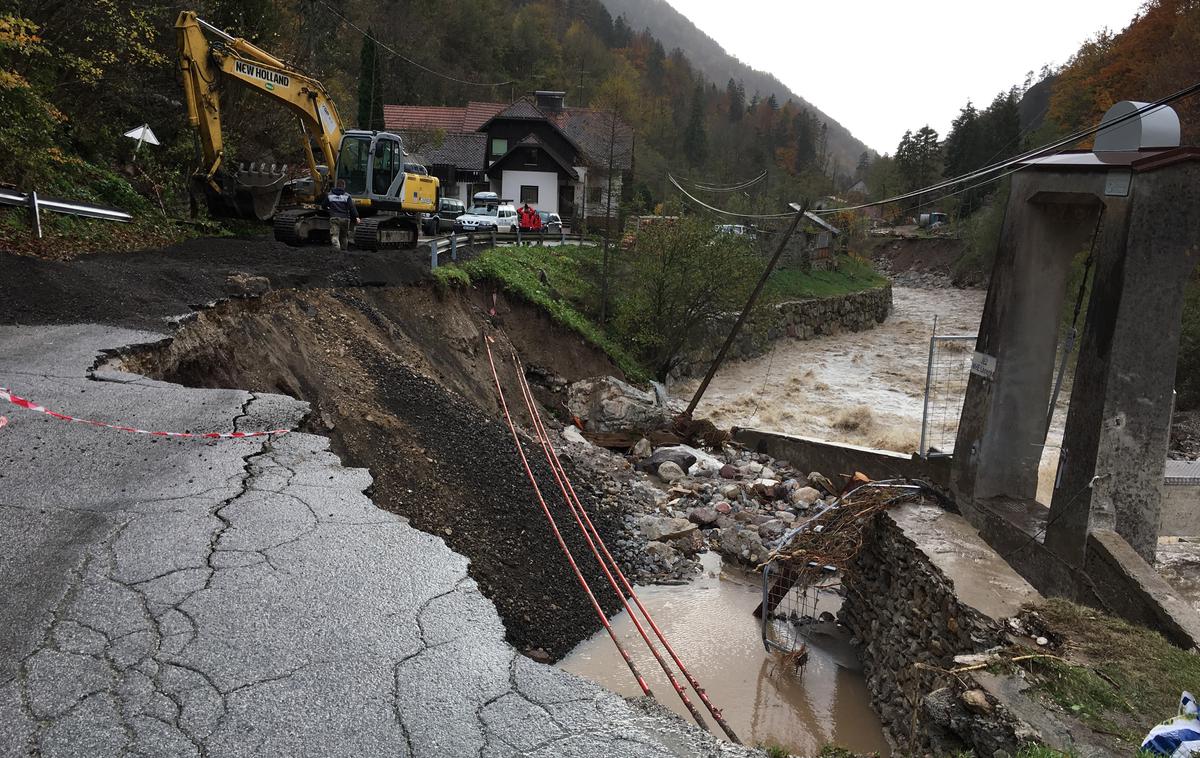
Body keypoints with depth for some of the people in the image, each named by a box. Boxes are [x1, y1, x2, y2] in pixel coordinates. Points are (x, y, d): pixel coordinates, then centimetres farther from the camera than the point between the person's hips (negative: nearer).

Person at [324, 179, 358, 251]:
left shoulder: (329, 195, 8)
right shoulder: (347, 196, 0)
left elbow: (324, 206, 18)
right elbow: (352, 207, -7)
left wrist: (329, 209, 39)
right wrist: (356, 216, -5)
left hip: (334, 218, 0)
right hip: (345, 218, 0)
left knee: (334, 235, -10)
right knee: (344, 236, 15)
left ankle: (337, 248, -32)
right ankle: (344, 250, 24)